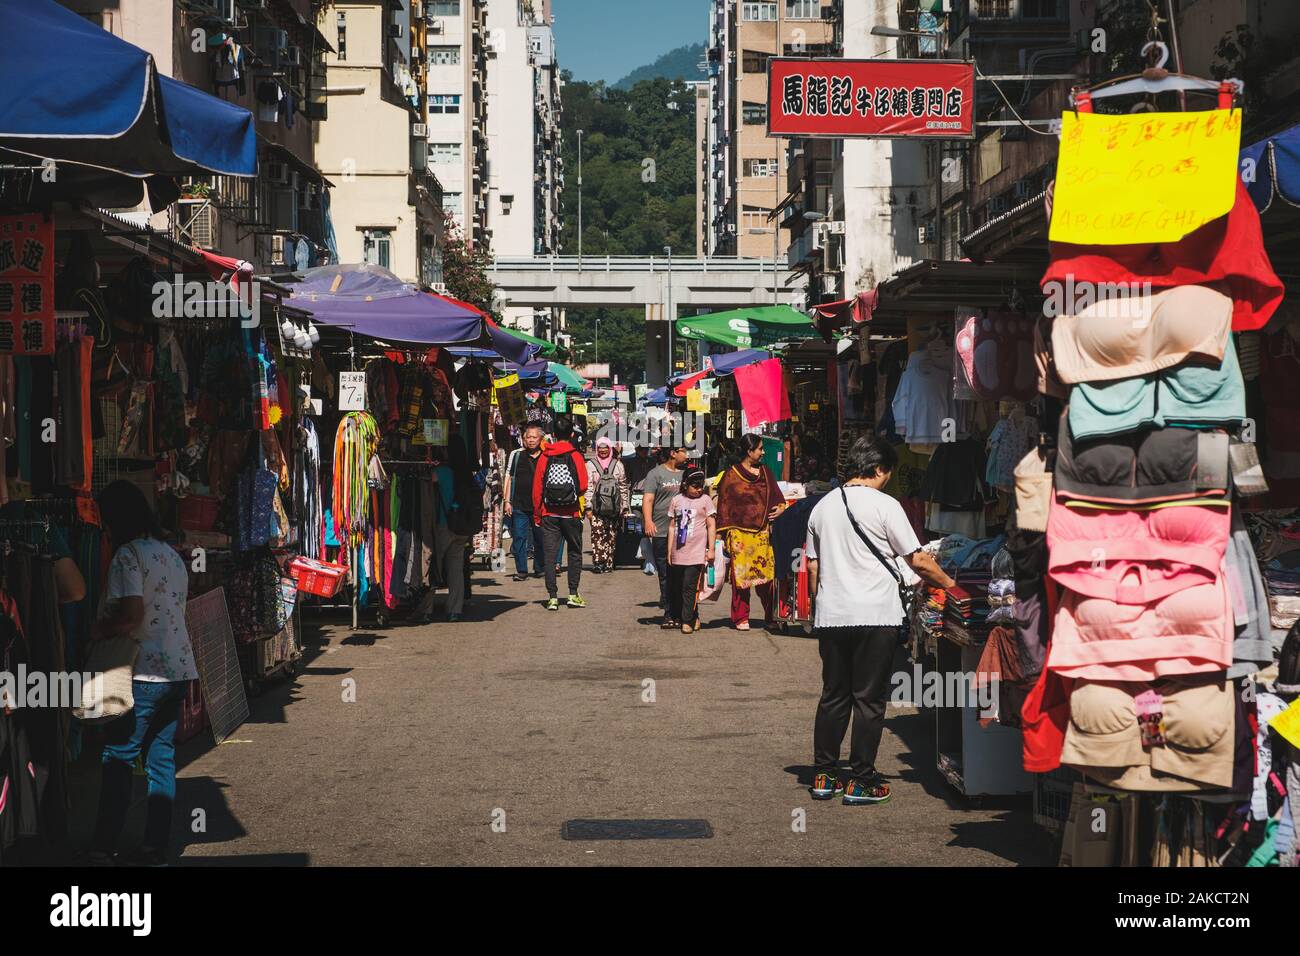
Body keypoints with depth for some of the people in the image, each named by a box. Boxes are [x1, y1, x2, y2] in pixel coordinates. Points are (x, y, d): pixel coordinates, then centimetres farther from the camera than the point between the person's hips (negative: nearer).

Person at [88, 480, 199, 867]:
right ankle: (155, 849, 10)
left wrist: (100, 629, 0)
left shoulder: (128, 555, -11)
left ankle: (103, 849, -1)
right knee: (161, 759, 9)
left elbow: (131, 616, -19)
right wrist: (111, 625, 14)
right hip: (178, 669, 8)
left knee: (118, 758, -1)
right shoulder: (172, 555, 15)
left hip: (145, 673, -8)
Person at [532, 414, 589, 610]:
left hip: (549, 514, 1)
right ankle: (573, 594, 9)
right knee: (575, 553, 13)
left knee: (549, 555, 4)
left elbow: (537, 489, -1)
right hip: (571, 513, -1)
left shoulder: (544, 457, -2)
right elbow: (583, 487, -9)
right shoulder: (576, 456, -6)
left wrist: (537, 513, 9)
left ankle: (552, 597, 0)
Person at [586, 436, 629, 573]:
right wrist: (588, 507, -5)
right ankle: (598, 562, -13)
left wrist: (624, 506, 8)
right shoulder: (590, 464, 6)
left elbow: (623, 486, 13)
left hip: (613, 507, 2)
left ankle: (608, 562, 7)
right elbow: (587, 486, 2)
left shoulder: (617, 464, 11)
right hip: (597, 507, -2)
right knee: (597, 533, -11)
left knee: (611, 535, 2)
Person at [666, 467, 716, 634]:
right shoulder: (677, 501, 9)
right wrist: (669, 550, 8)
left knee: (689, 587, -9)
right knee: (676, 587, 8)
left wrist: (711, 549, -4)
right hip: (678, 553, 4)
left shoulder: (705, 500, 2)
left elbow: (711, 526, 1)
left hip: (696, 553, -4)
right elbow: (672, 526, 11)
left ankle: (688, 621, -7)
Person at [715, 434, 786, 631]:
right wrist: (728, 535, -4)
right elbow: (724, 507, 1)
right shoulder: (731, 475, 1)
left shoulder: (765, 472, 14)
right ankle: (740, 618, 8)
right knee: (740, 576, -2)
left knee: (767, 574, -2)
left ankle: (772, 615, 9)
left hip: (763, 533, 3)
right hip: (740, 532, -3)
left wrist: (781, 508, -4)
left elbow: (777, 495, 19)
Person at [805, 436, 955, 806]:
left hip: (830, 617, 6)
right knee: (869, 699, 1)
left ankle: (823, 775, 15)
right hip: (875, 616, -6)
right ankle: (861, 781, 3)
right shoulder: (884, 505, -7)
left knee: (833, 695, 13)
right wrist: (949, 584, 8)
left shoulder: (823, 506, 11)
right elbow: (917, 560, -6)